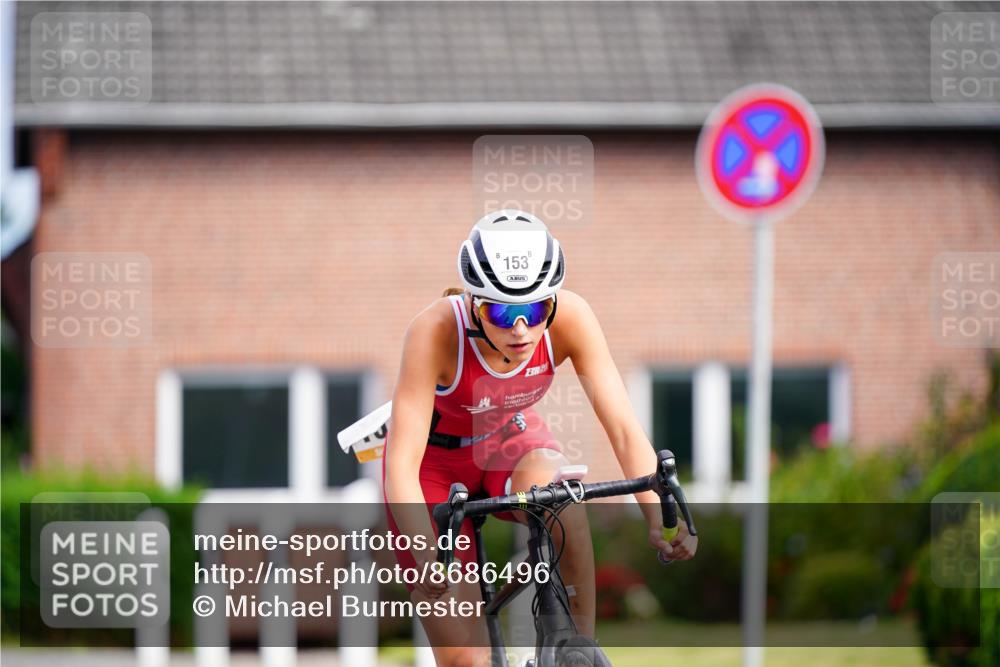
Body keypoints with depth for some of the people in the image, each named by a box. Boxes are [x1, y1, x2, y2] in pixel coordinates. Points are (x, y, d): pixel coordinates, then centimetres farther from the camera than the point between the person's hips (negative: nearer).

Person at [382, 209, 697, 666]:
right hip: (437, 460, -2)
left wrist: (659, 516, -45)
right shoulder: (436, 331, -35)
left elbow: (623, 426, -28)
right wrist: (427, 558, -54)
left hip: (511, 440, 2)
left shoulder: (569, 317, -27)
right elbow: (402, 463, -39)